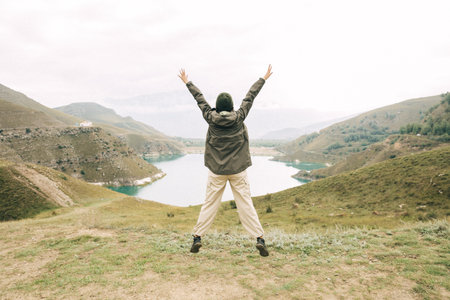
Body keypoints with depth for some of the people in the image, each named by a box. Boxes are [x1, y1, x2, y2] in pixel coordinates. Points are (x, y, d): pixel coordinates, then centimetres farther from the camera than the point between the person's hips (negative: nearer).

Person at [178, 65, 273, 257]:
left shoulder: (211, 118, -4)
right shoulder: (239, 117, -5)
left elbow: (200, 99, 9)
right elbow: (250, 96, 5)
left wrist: (187, 82, 23)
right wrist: (264, 79, 17)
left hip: (216, 171, 1)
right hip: (238, 170, 0)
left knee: (209, 204, 9)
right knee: (246, 204, 3)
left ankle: (197, 237, 12)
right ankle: (259, 239, 2)